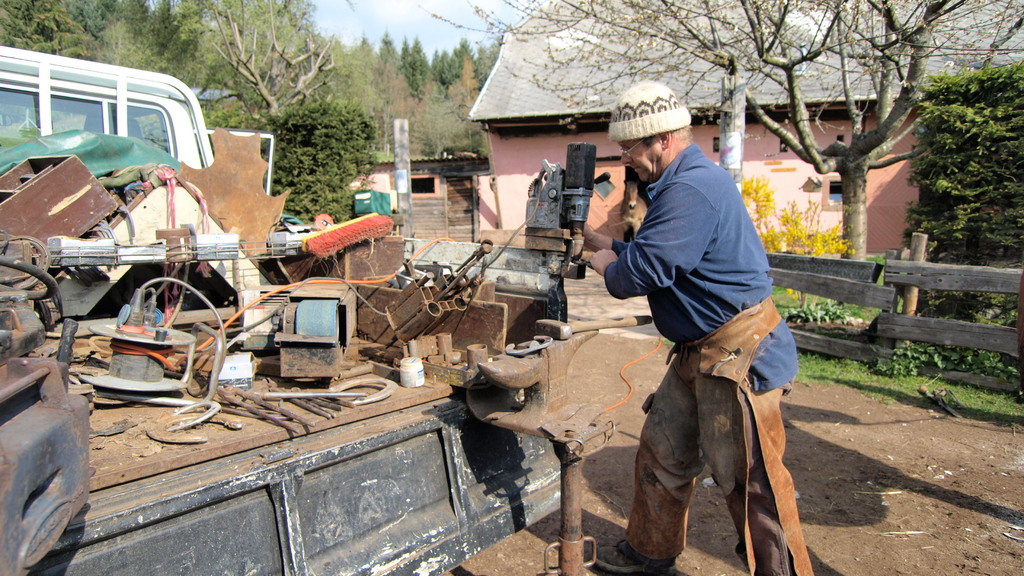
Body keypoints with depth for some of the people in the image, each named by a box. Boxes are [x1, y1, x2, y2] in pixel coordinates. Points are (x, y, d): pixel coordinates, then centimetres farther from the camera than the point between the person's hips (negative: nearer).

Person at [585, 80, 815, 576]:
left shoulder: (692, 188, -22)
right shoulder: (681, 183, 13)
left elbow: (643, 271, -25)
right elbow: (654, 252, 19)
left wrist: (606, 265, -4)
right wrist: (600, 242, 11)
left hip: (738, 354, -11)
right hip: (698, 353, 11)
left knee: (749, 479, 0)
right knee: (661, 452, 19)